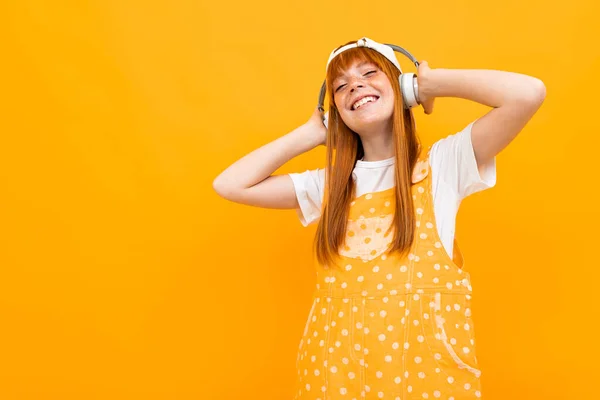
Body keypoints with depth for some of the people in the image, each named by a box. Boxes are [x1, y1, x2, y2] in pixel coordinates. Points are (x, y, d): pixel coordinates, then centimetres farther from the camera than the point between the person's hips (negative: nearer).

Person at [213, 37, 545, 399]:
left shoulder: (442, 163, -1)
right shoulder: (327, 184, 8)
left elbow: (528, 93, -13)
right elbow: (229, 185, 5)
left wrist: (430, 83, -1)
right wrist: (311, 133, 8)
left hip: (426, 360, -3)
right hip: (335, 361, 3)